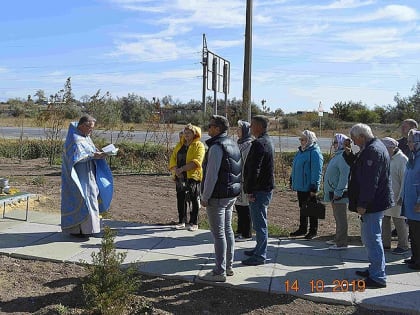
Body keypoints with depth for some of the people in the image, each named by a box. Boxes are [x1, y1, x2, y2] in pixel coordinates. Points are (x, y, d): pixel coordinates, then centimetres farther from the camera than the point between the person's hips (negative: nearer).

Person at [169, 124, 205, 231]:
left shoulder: (198, 145, -4)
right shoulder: (179, 145, 15)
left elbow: (197, 161, -17)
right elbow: (173, 158, 9)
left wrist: (182, 168, -22)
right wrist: (175, 170, -11)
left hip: (193, 176, -5)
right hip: (180, 177, 5)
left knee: (194, 200, 2)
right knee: (181, 199, 10)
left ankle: (194, 223, 11)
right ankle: (181, 221, 21)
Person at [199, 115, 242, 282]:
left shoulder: (216, 147, -17)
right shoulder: (234, 145, 12)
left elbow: (211, 175, -20)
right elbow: (238, 171, 16)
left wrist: (205, 197, -13)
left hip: (217, 196, -10)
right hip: (232, 195, 10)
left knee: (218, 234, -3)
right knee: (228, 230, 17)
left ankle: (220, 272, 5)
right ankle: (228, 266, 27)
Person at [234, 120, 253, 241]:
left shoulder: (249, 145, -13)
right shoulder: (240, 143, 15)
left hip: (244, 180, -9)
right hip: (238, 179, 9)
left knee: (245, 207, -1)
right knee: (238, 205, 15)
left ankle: (246, 234, 10)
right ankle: (240, 231, 27)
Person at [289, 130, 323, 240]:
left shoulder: (315, 153, -16)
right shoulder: (301, 151, 13)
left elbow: (317, 172, -20)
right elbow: (295, 168, 21)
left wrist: (314, 187, -21)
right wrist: (292, 180, 20)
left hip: (308, 188, -9)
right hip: (300, 186, 9)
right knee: (302, 208, 17)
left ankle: (313, 231, 15)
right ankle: (302, 229, 27)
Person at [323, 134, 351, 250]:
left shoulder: (343, 157, -18)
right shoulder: (337, 155, 14)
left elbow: (344, 176, -24)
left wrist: (338, 192, -24)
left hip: (339, 193, -10)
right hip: (334, 193, 10)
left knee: (341, 218, -2)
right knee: (338, 217, 19)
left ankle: (341, 243, 6)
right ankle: (338, 239, 30)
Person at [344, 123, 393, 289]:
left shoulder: (373, 150, -20)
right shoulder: (371, 148, 14)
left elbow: (370, 181, -24)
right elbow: (358, 167, 22)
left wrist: (362, 204, -22)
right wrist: (349, 155, 6)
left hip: (373, 204, -11)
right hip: (373, 202, 11)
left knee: (372, 239, -5)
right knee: (369, 238, 20)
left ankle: (378, 277, 4)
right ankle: (374, 269, 32)